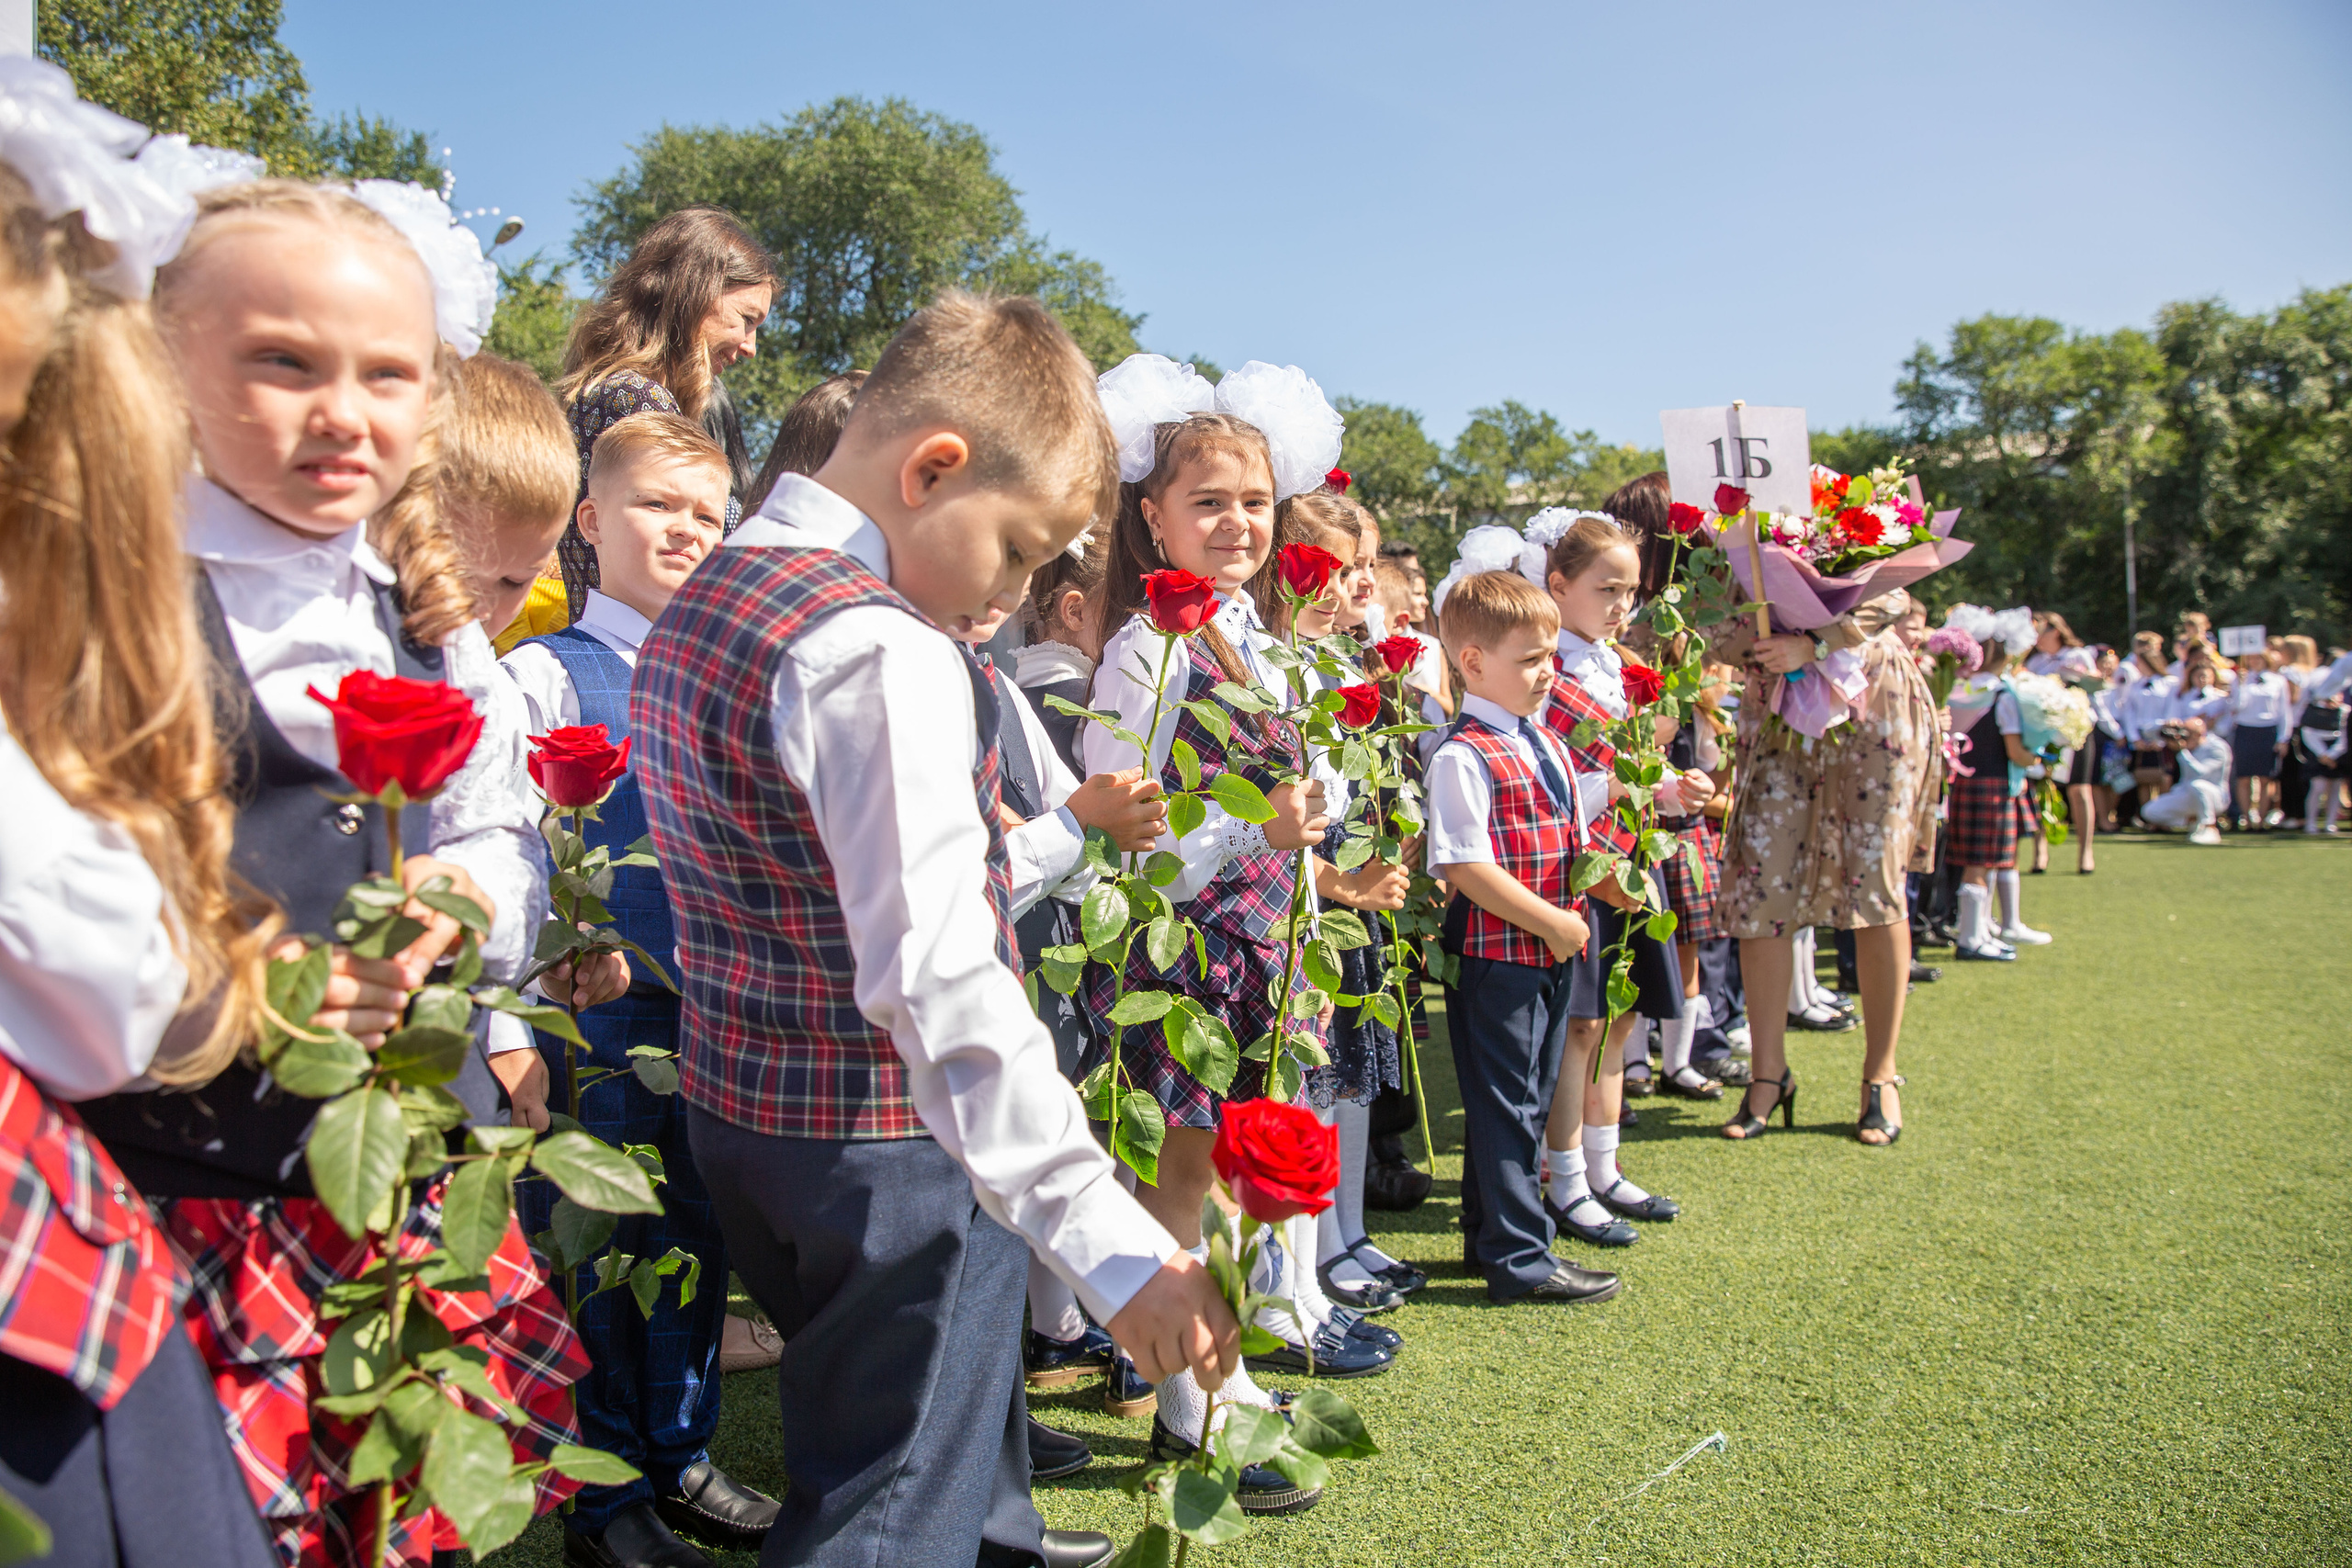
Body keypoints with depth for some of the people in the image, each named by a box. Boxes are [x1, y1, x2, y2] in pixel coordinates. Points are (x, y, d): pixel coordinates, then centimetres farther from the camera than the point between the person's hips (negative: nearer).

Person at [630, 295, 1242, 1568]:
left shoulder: (698, 604, 7)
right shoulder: (884, 654, -25)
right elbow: (935, 980, -32)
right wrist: (1109, 1239, -33)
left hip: (738, 1105, 10)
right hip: (889, 1147, -9)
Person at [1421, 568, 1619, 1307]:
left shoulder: (1548, 745, 12)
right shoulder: (1462, 756, -17)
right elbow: (1464, 866, -23)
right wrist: (1551, 922, -19)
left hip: (1552, 953, 9)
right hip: (1495, 955, -9)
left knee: (1529, 1100, 18)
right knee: (1505, 1104, 1)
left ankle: (1491, 1237, 32)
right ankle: (1520, 1259, 11)